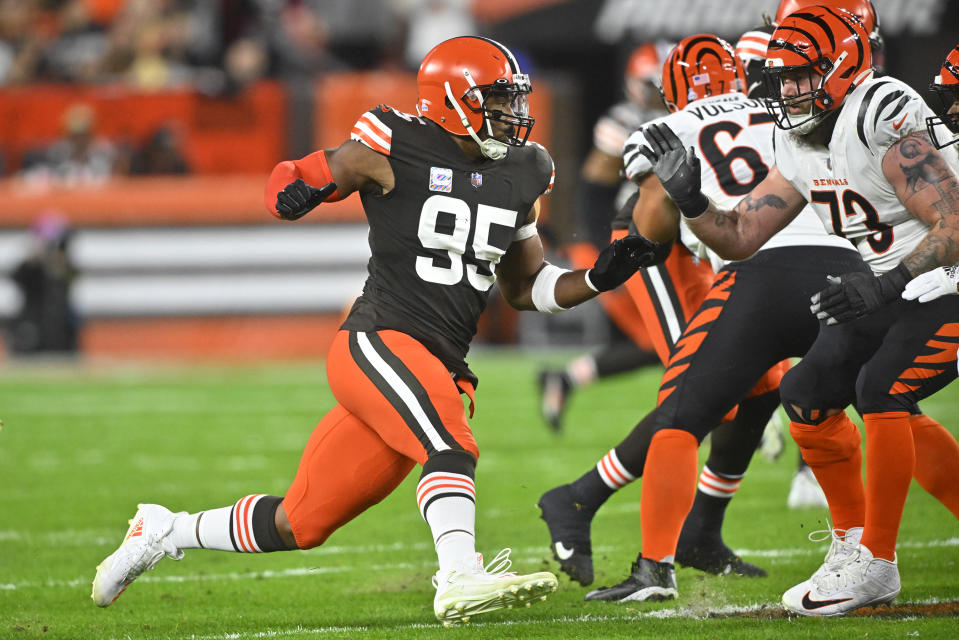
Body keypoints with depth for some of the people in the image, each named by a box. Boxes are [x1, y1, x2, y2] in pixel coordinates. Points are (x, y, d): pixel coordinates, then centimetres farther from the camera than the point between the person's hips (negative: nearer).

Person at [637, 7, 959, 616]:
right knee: (808, 394, 3)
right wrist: (688, 198, -9)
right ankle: (854, 540, 17)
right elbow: (739, 238, 8)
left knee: (880, 390, -25)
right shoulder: (801, 148, 4)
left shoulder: (883, 121, -25)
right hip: (893, 289, 9)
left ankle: (875, 564, -15)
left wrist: (887, 284, -40)